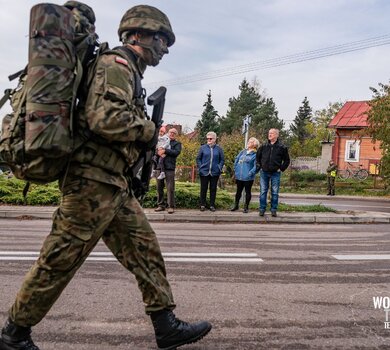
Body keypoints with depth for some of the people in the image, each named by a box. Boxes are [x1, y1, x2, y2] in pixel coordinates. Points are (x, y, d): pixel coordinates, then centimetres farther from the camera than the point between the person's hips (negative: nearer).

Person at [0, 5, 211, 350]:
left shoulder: (126, 71, 22)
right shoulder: (117, 64, -9)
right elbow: (104, 118, -24)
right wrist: (148, 130, -10)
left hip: (113, 183, 10)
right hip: (94, 180, -10)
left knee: (144, 249, 9)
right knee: (59, 261, 0)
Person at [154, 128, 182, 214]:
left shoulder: (177, 143, 10)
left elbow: (176, 152, -8)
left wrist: (165, 150, -10)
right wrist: (159, 152, -8)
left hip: (170, 168, -4)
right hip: (160, 167, 4)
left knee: (170, 188, -7)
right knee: (159, 187, 6)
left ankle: (171, 206, -3)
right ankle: (161, 205, 15)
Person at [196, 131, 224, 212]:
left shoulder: (218, 149, 4)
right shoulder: (203, 148, 2)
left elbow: (222, 160, 8)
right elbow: (198, 158, 6)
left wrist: (219, 168, -3)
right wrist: (200, 167, -4)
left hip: (214, 173, 1)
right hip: (204, 172, 0)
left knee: (213, 189, 6)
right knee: (203, 189, 4)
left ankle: (212, 205, 15)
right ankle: (202, 205, 14)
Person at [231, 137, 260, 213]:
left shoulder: (255, 155, -9)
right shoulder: (243, 152, 9)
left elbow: (256, 166, -15)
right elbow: (236, 159, 15)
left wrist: (250, 173, -21)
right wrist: (235, 170, 10)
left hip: (248, 178, -5)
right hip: (239, 176, 5)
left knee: (248, 192, 6)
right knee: (238, 191, 16)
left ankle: (246, 207, 18)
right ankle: (236, 205, 28)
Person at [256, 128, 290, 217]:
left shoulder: (282, 147, 0)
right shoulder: (263, 146, 6)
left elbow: (287, 160, 7)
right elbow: (257, 157, 17)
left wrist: (281, 168, -1)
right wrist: (259, 167, 8)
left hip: (275, 173, -2)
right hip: (264, 173, 2)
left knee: (275, 193, 2)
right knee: (263, 192, 4)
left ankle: (274, 210, 10)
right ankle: (262, 209, 10)